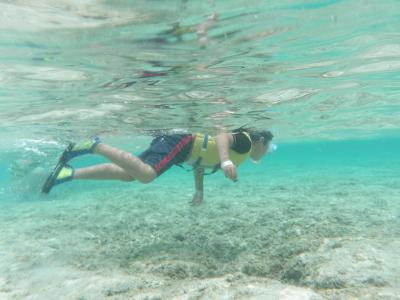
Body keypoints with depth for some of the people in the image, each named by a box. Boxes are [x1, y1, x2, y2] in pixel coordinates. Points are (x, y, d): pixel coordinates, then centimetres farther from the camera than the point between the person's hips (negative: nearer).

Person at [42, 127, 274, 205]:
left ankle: (69, 174, 6)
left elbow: (200, 164, 32)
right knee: (145, 174, -31)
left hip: (177, 141, 9)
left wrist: (199, 190, 32)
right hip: (181, 141, -9)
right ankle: (95, 146, -18)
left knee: (125, 174, 4)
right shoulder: (245, 140, 0)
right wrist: (225, 161, -41)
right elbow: (222, 135, -24)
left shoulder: (237, 151, 28)